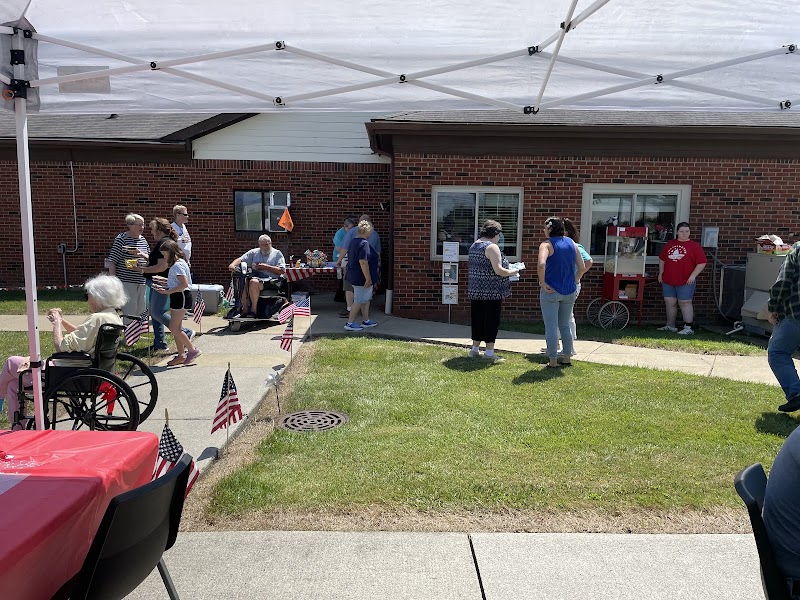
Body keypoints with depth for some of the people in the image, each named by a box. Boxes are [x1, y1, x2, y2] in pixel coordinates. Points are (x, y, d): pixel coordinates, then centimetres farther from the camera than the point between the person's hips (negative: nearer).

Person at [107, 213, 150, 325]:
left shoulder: (143, 240, 12)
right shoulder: (121, 239, -9)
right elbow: (112, 261, -10)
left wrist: (142, 255, -8)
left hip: (141, 281, 7)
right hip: (126, 282, -7)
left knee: (140, 310, 13)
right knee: (130, 311, -7)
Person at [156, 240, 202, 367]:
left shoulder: (177, 265, -17)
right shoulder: (177, 264, 15)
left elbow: (184, 284, -24)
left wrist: (167, 291, -22)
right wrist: (163, 280, 20)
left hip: (181, 297, -10)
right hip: (177, 297, 10)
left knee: (174, 327, -8)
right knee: (176, 327, 11)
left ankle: (193, 350, -1)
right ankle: (181, 354, 16)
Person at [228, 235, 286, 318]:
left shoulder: (277, 253, 11)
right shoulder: (254, 252, 23)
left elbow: (282, 270, -1)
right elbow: (241, 259, 14)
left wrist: (265, 267, -8)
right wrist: (233, 264, -9)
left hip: (270, 280, -5)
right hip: (255, 276, 5)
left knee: (254, 282, -35)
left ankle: (253, 309, -22)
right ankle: (245, 309, -19)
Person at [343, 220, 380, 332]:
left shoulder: (354, 241, 11)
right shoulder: (364, 243, -21)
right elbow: (363, 262, -27)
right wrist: (368, 278, -23)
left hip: (354, 276, 10)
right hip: (361, 278, -10)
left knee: (366, 299, 18)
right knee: (359, 301, -2)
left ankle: (366, 321, 25)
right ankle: (350, 323, 3)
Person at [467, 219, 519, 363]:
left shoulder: (474, 245, 12)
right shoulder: (492, 247, -14)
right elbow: (498, 270, -20)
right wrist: (512, 272, -2)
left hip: (475, 290, 8)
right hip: (492, 292, -8)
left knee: (477, 319, 13)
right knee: (491, 320, 0)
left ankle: (475, 348, 21)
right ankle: (489, 352, 3)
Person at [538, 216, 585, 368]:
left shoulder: (547, 245, -10)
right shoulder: (572, 243, 7)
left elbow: (541, 264, -28)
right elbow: (582, 267, 7)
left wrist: (542, 283, -17)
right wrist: (573, 280, 18)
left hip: (551, 291, -6)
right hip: (570, 291, 6)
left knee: (551, 327, 3)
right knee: (565, 326, 18)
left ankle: (553, 361, 7)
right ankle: (567, 357, 23)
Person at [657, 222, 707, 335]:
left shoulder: (695, 246, -1)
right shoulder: (669, 244, 13)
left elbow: (702, 262, -6)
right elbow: (661, 259, 20)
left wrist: (693, 275, -14)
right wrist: (661, 273, 14)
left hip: (686, 282, -5)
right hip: (668, 280, 5)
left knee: (685, 302, -5)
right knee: (669, 302, 9)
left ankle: (689, 328, -1)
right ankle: (670, 326, 20)